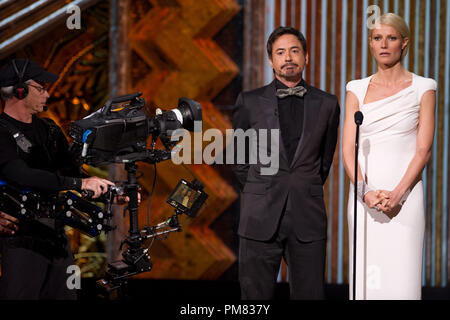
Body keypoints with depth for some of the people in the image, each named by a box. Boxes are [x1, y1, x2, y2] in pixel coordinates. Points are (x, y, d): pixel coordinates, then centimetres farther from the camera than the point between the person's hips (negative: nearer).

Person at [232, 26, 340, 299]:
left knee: (310, 294, 0)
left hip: (308, 218, 1)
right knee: (256, 295, 0)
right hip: (261, 218, -1)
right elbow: (238, 159, 14)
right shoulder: (250, 102, 4)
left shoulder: (327, 104, 7)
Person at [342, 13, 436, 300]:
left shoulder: (422, 89, 4)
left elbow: (423, 150, -2)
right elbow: (348, 150, 4)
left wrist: (397, 194, -15)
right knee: (364, 278, 1)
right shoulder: (357, 90, 10)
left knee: (402, 281, -6)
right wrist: (366, 192, -13)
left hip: (405, 196, -2)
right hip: (364, 197, 2)